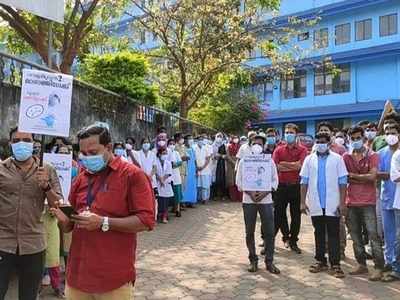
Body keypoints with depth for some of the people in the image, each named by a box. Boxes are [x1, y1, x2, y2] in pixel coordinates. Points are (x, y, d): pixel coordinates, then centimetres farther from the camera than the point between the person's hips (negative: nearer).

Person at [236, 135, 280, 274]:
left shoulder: (269, 161, 3)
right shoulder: (243, 161, 2)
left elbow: (275, 180, 2)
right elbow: (239, 181, 0)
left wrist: (265, 192, -14)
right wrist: (250, 193, -14)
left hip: (266, 200, 0)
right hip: (249, 200, 0)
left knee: (269, 232, 0)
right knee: (250, 232, 6)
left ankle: (269, 261, 13)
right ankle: (253, 260, 21)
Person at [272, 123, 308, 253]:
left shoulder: (302, 150, 0)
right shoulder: (279, 149, 5)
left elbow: (299, 165, -15)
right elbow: (275, 167, -9)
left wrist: (283, 164, -7)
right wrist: (293, 166, -10)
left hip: (296, 186, -1)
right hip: (281, 186, 1)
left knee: (296, 215, 7)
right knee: (279, 214, 6)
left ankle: (293, 241, 21)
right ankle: (286, 236, 25)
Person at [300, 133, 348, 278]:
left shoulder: (337, 159, 0)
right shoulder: (309, 159, 5)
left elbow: (342, 182, -1)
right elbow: (304, 182, 6)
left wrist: (342, 203, -6)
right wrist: (303, 202, 1)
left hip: (332, 205, -2)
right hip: (315, 204, 2)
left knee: (334, 235, 2)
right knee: (319, 234, 12)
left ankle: (335, 264, 9)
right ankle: (320, 261, 23)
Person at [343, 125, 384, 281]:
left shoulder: (372, 156, -2)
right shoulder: (346, 157, 8)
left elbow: (372, 176, -14)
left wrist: (352, 175, -7)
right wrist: (363, 179, -8)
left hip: (368, 202, -4)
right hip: (351, 202, 4)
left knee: (373, 235, -3)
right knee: (355, 235, 11)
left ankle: (379, 268, 7)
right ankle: (362, 265, 24)